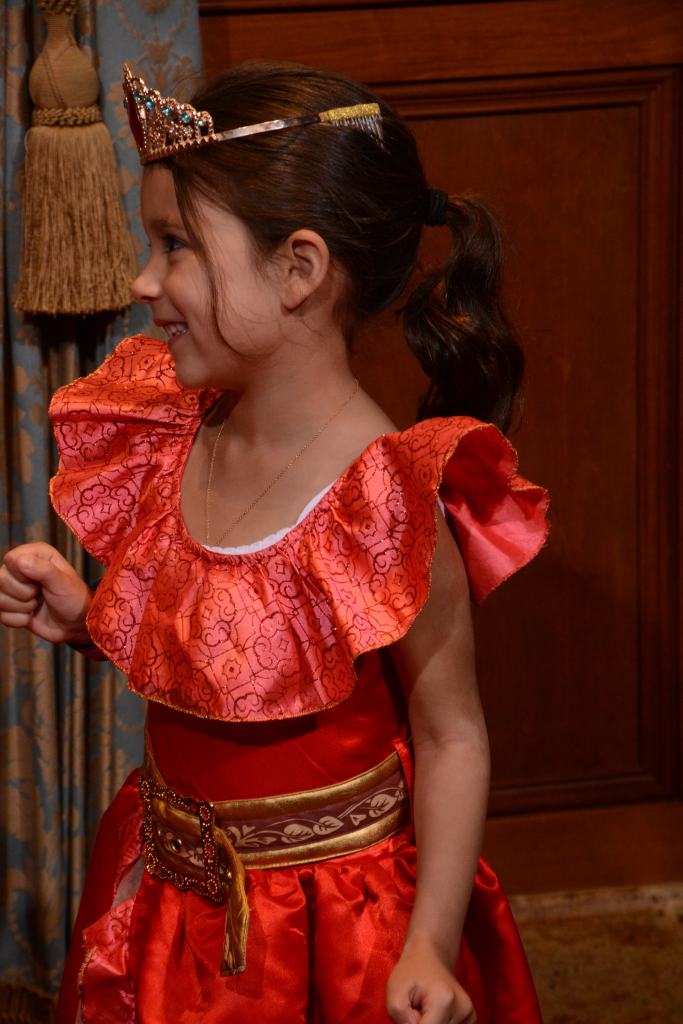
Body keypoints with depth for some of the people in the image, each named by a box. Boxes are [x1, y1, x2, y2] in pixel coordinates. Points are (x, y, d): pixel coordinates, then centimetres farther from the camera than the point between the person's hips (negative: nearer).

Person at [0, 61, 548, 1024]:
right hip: (170, 895, 6)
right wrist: (83, 619, -5)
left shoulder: (387, 502, -22)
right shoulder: (172, 445, -2)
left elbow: (449, 735, -16)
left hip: (332, 920, -6)